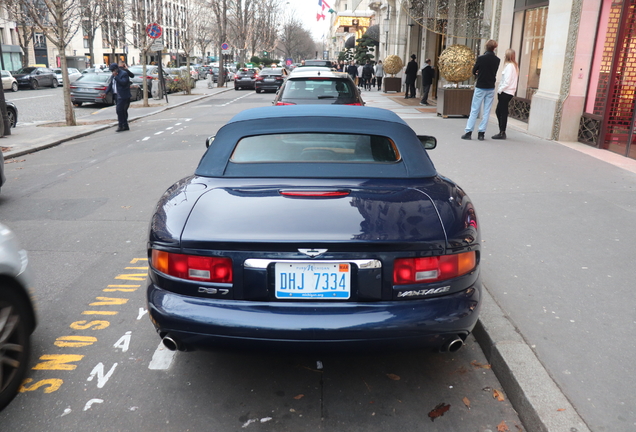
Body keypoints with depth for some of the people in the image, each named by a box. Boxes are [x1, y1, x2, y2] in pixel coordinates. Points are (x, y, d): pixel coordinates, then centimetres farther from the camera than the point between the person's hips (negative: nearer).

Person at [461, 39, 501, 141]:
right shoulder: (497, 60, 1)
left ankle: (468, 132, -2)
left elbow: (474, 71, 0)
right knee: (486, 111, 5)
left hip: (480, 87, -3)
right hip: (491, 88, 3)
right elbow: (494, 72, 13)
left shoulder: (481, 58, -10)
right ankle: (481, 133, 5)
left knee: (474, 110, 0)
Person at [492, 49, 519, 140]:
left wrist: (500, 90, -10)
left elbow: (507, 81, -18)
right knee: (499, 111, 13)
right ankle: (502, 132, 15)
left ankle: (502, 133, -4)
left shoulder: (509, 66, -12)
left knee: (503, 112, -6)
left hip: (505, 92, -9)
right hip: (508, 92, 9)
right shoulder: (514, 66, 17)